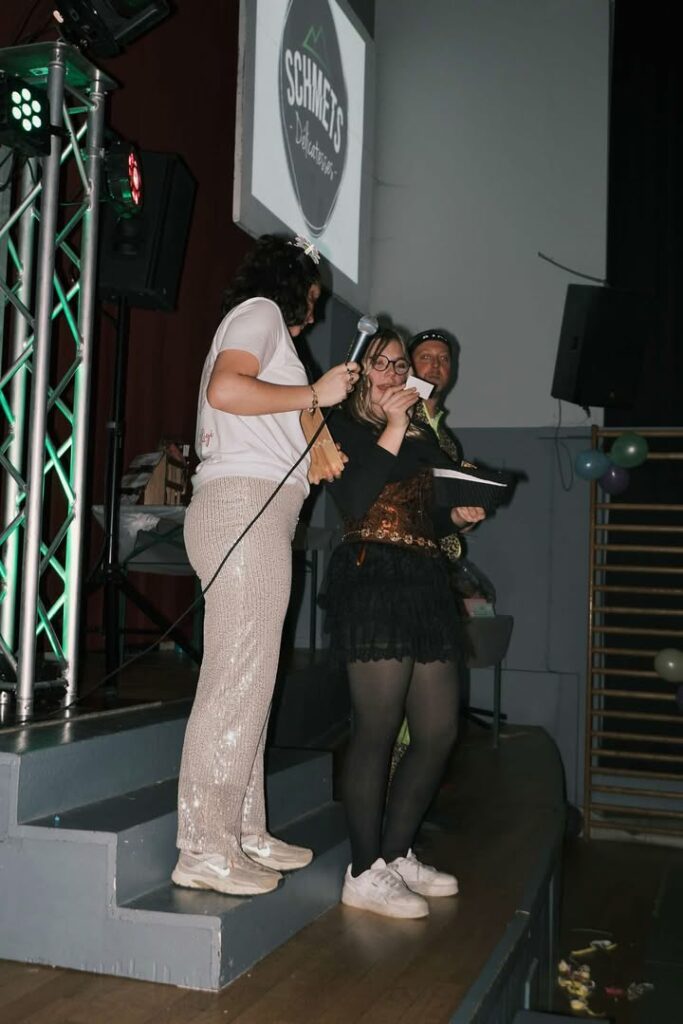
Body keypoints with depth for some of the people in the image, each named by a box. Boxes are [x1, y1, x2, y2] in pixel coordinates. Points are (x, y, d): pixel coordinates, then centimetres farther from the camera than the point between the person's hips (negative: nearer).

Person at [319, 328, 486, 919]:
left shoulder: (422, 437, 22)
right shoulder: (342, 428, 1)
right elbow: (353, 502, -15)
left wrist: (458, 515, 6)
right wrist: (392, 430, -12)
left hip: (425, 583, 8)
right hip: (371, 577, -8)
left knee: (439, 729, 7)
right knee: (378, 727, -8)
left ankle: (397, 855, 20)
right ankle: (366, 873, 2)